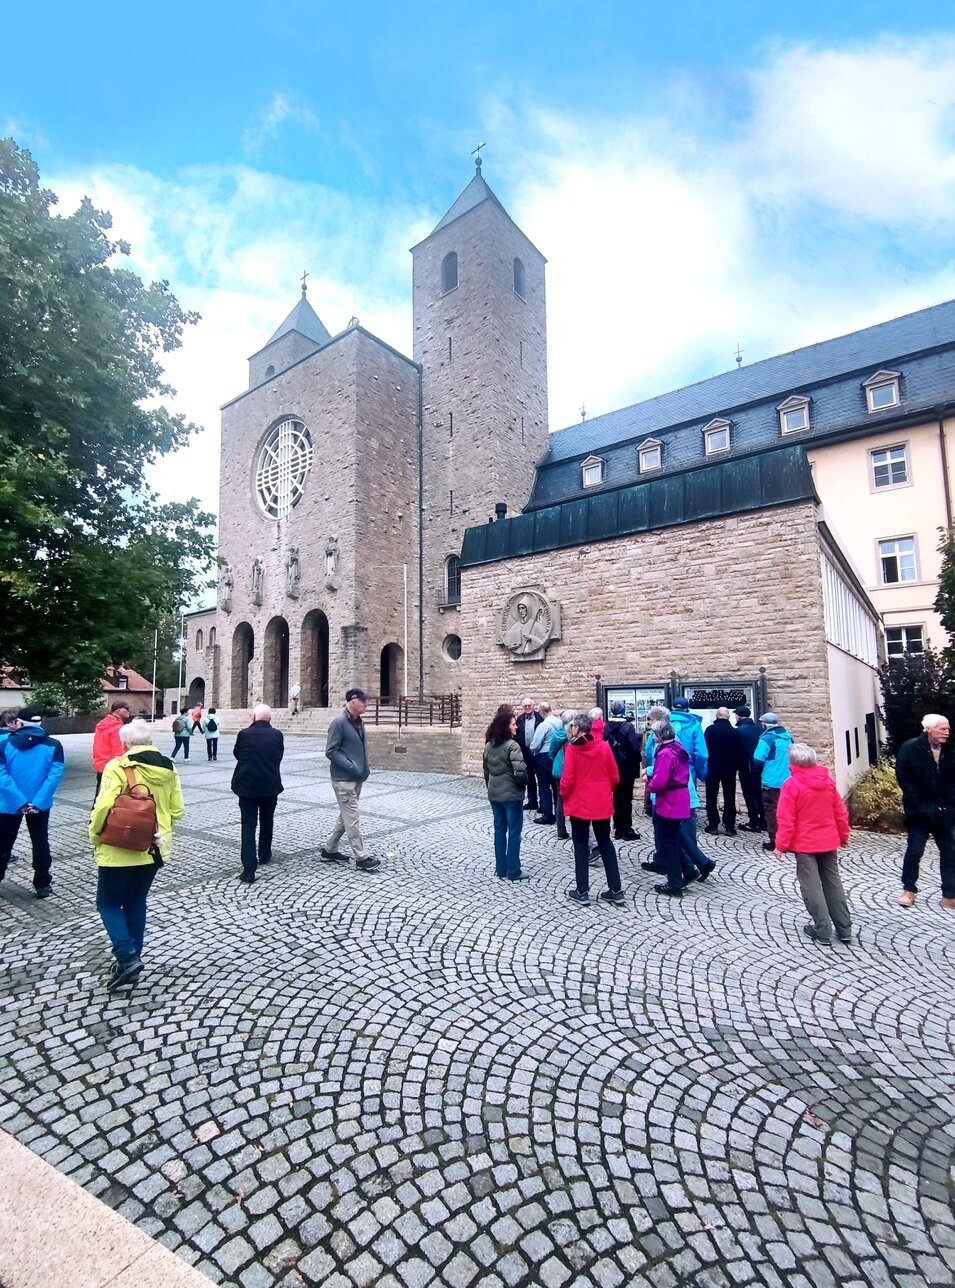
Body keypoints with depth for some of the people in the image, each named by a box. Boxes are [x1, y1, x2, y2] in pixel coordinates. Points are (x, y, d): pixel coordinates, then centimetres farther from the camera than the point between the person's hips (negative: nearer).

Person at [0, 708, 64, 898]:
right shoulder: (53, 745, -5)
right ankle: (43, 885, 16)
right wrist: (38, 802, -13)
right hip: (39, 804, 1)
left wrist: (19, 802, -13)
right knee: (40, 843, 12)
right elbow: (55, 774, -14)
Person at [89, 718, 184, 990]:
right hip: (154, 848, 5)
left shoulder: (117, 767, -15)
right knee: (136, 902, 19)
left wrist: (95, 835, -3)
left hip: (119, 849, -5)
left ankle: (127, 957, -1)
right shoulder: (168, 769, 1)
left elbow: (104, 807, -21)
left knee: (108, 903, 11)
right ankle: (131, 958, 27)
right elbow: (177, 810, 4)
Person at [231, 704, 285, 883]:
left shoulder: (244, 734, -8)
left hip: (247, 786, -1)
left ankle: (249, 869, -4)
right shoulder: (277, 735, -6)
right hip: (270, 786, 1)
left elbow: (237, 754, 8)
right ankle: (264, 855, 38)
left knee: (248, 826, 1)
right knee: (266, 822, 22)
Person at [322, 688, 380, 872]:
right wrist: (351, 767, -21)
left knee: (346, 816, 17)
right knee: (352, 819, -1)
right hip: (344, 779, -9)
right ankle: (361, 858, 6)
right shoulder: (339, 723, -16)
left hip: (357, 778, 9)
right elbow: (330, 751, -17)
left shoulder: (358, 721, 9)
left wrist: (364, 770, 10)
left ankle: (329, 850, 30)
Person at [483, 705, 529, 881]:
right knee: (514, 832, 4)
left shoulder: (489, 745, 5)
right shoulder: (511, 745, -18)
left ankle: (501, 869, 22)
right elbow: (520, 772, -25)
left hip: (494, 794, 7)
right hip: (511, 795, -7)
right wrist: (523, 782, -6)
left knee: (499, 830, 15)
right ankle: (513, 871, 11)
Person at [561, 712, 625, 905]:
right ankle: (615, 889, 18)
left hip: (579, 804, -3)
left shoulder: (571, 748, -14)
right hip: (602, 804, 4)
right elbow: (615, 777, 2)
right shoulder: (604, 746, -3)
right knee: (606, 843, 16)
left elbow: (567, 780, -14)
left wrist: (564, 795, 5)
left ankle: (582, 891, 14)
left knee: (581, 846, 9)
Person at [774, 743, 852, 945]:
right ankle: (844, 929, 22)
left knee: (811, 887, 4)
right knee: (833, 883, 16)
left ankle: (822, 931, 8)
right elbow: (840, 813, 8)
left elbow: (786, 820, -17)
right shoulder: (828, 781, 1)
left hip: (804, 844, -6)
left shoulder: (791, 784, -16)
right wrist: (843, 835, 21)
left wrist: (781, 845, -10)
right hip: (828, 841, 6)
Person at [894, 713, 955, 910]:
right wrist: (917, 803, -13)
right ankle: (909, 890, 19)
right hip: (919, 811, -4)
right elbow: (903, 778, -10)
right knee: (914, 851, 3)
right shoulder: (910, 748, -10)